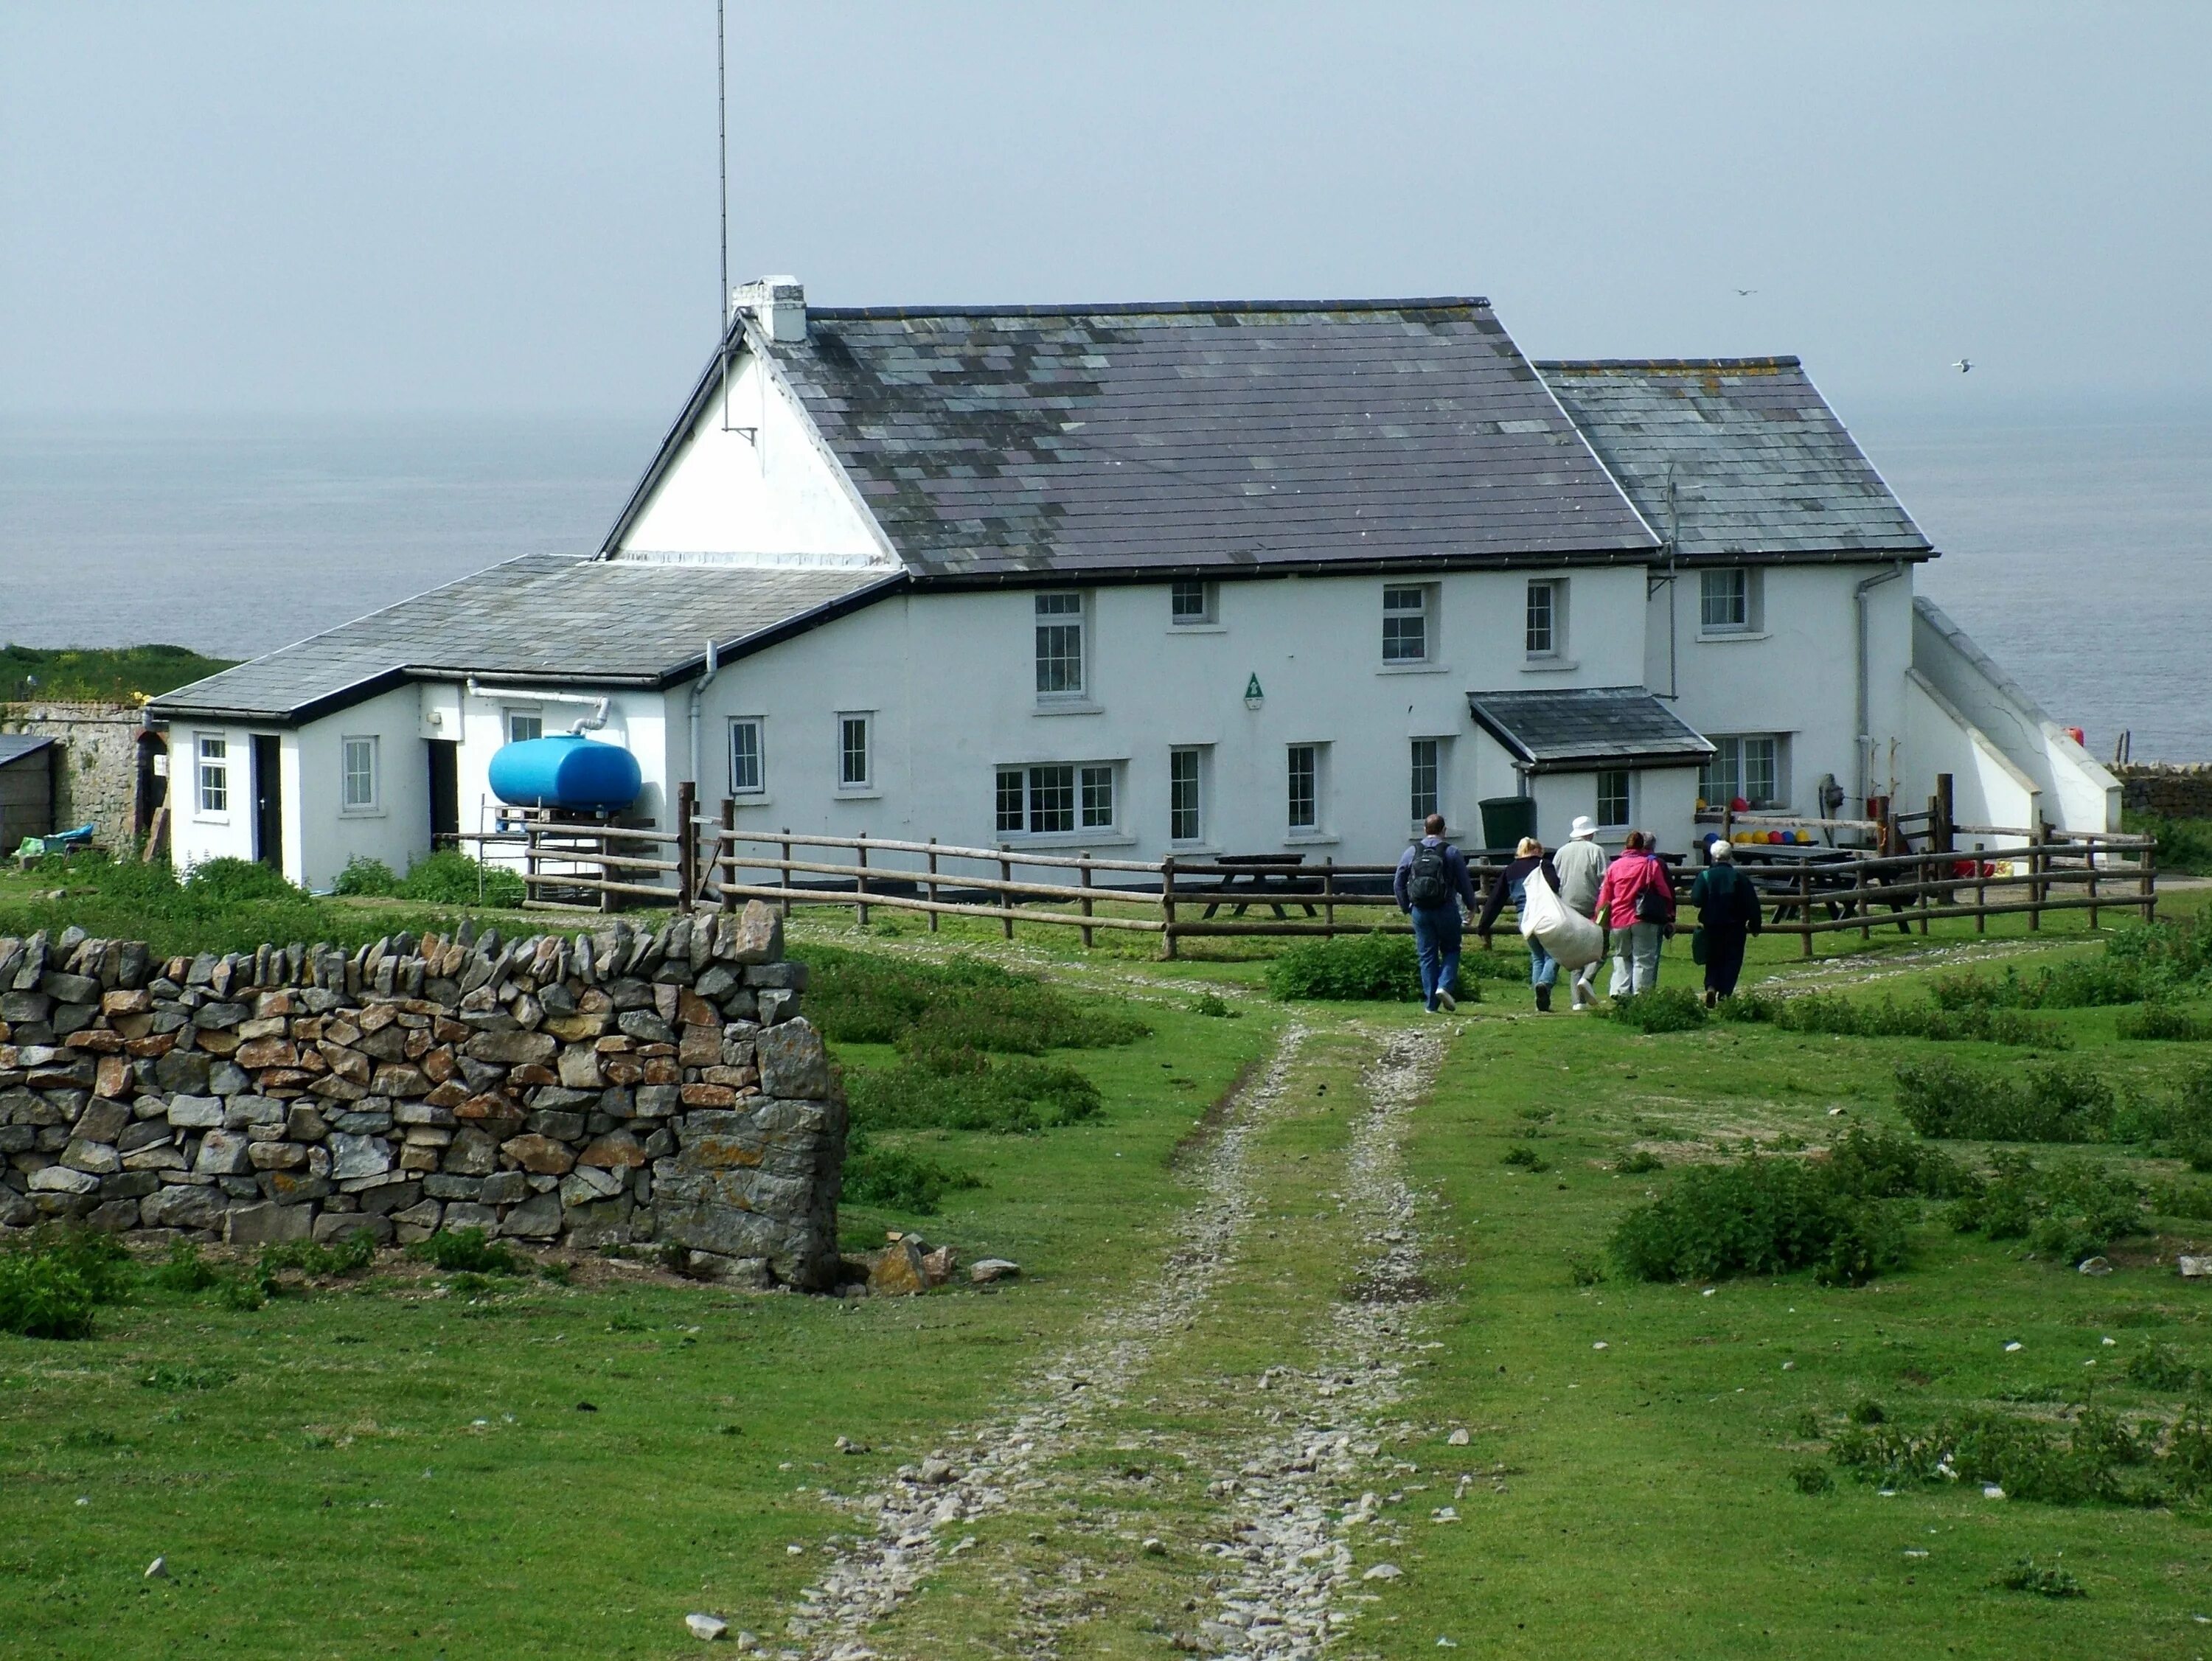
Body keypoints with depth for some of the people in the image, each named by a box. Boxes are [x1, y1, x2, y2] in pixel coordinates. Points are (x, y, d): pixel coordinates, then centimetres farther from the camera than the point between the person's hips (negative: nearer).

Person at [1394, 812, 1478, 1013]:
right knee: (1451, 950, 13)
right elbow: (1465, 883, 0)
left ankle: (1431, 1003, 4)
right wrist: (1471, 906, 16)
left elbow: (1398, 884, 7)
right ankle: (1445, 985, -11)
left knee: (1427, 956, 7)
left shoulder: (1411, 853, 5)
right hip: (1446, 911, -2)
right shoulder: (1452, 853, -3)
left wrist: (1406, 908, 19)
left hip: (1420, 912, 2)